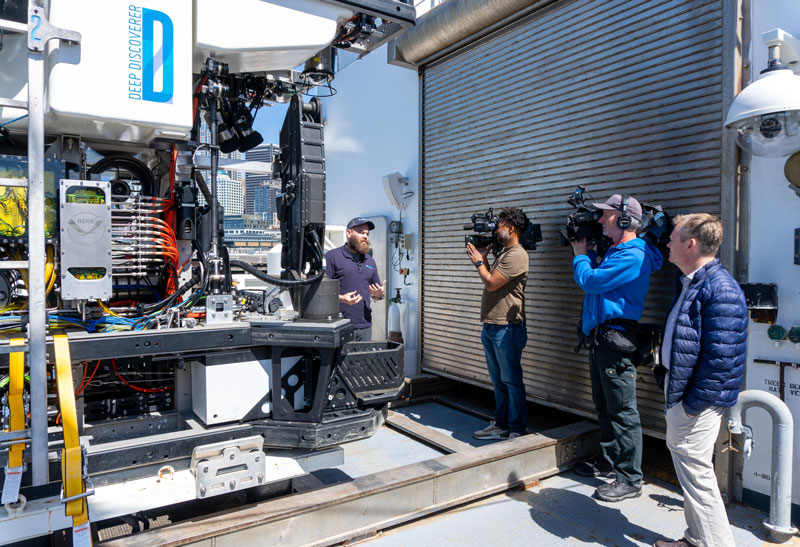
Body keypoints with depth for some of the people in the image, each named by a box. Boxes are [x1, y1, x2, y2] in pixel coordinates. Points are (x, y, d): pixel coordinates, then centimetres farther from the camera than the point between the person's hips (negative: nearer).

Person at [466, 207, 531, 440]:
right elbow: (489, 282, 20)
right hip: (491, 327, 10)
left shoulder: (516, 255, -14)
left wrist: (479, 261, -4)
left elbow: (491, 283, -19)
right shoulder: (502, 254, 18)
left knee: (511, 381, 0)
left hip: (506, 329, -10)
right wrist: (482, 258, 13)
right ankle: (500, 425, 27)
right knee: (498, 381, 16)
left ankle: (516, 430, 10)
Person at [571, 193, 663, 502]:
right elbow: (591, 279, 22)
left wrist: (580, 255, -1)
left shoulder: (633, 256, -16)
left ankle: (630, 479, 6)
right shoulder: (615, 251, 17)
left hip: (615, 338, -10)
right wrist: (586, 254, 12)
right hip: (599, 337, 10)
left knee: (622, 410, -3)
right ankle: (608, 461, 33)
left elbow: (589, 280, -19)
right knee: (604, 405, 19)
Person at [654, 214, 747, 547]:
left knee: (694, 469, -1)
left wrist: (695, 402, -20)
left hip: (696, 398, -10)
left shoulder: (720, 289, -20)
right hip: (679, 388, 10)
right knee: (687, 466, 19)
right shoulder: (691, 283, 11)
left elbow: (721, 356, -23)